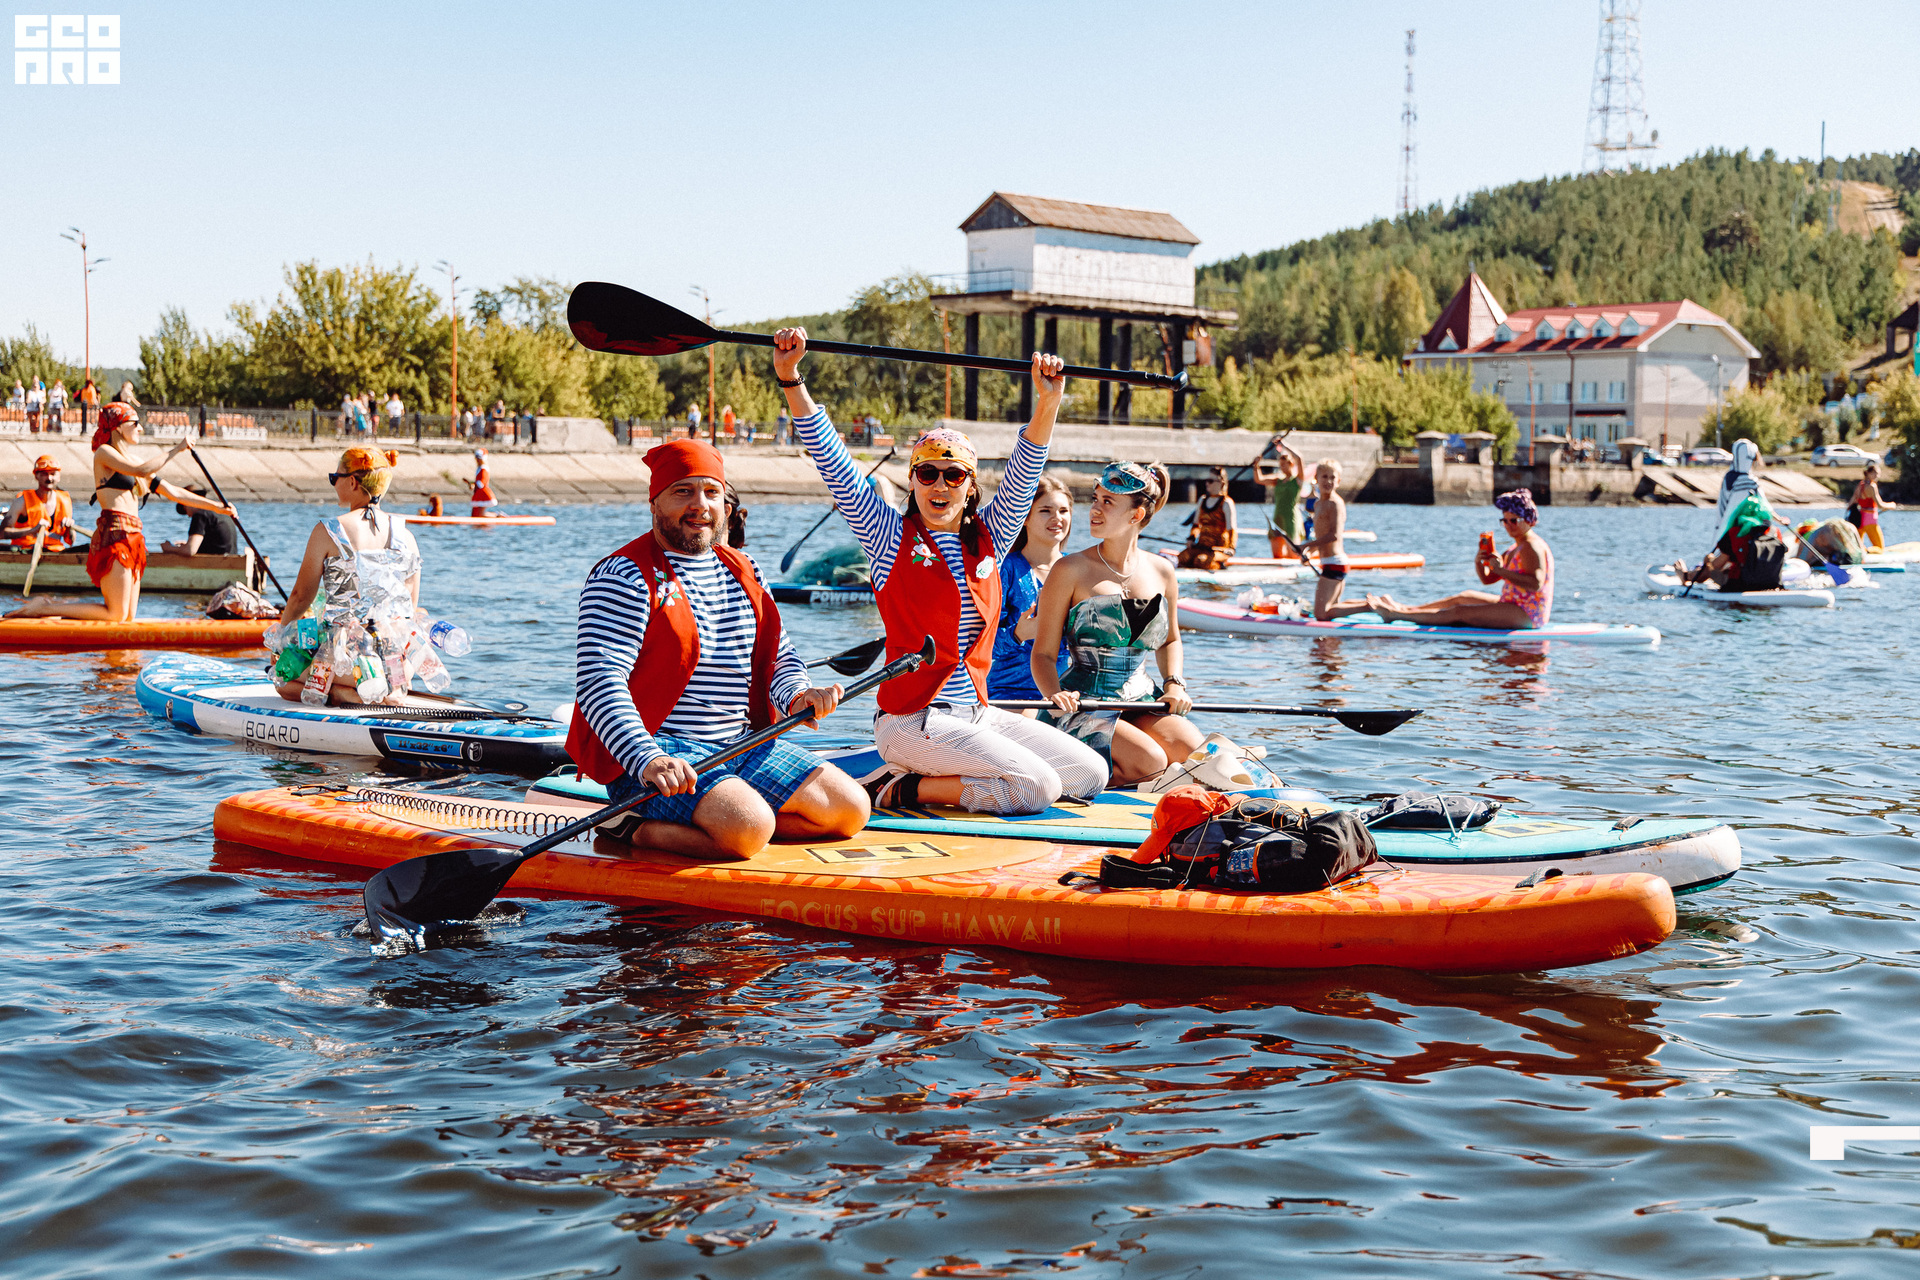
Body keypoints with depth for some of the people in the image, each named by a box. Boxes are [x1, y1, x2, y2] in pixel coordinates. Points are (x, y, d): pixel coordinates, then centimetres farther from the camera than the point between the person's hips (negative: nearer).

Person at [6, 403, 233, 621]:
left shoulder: (132, 460, 22)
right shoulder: (104, 453, -3)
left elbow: (172, 492, 21)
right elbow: (142, 471, -19)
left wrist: (216, 506, 18)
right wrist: (176, 450, -11)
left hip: (132, 538, 9)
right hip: (114, 535, -9)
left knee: (128, 617, 7)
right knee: (116, 615, -10)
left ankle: (61, 607, 13)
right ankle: (44, 608, -3)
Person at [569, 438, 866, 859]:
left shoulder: (744, 573, 16)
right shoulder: (626, 577, -8)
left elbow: (780, 657, 22)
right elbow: (597, 682, -19)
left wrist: (797, 697, -3)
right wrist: (648, 760, -34)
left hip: (744, 745, 9)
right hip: (657, 751, -9)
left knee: (851, 808, -3)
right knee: (748, 827, -33)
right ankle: (638, 831, -5)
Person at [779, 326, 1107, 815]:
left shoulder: (987, 537, 12)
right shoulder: (890, 536, -1)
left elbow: (1024, 473, 2)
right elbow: (832, 462, -7)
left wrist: (1048, 402, -16)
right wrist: (790, 378, -16)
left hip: (979, 713, 7)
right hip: (912, 718, -7)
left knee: (1090, 774, 0)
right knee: (1038, 786, -20)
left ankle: (932, 775, 5)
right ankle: (898, 790, -6)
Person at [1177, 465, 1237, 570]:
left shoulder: (1226, 503, -5)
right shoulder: (1202, 500, 15)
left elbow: (1232, 530, -11)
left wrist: (1231, 549, -24)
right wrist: (1191, 538, 4)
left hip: (1220, 547, -5)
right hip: (1202, 545, 5)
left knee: (1201, 561, -33)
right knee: (1183, 557, -25)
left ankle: (1220, 563, -7)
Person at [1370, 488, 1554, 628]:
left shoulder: (1532, 547, -16)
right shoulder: (1515, 549, 17)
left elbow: (1536, 584, -32)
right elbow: (1487, 579, 16)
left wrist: (1501, 570, -27)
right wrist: (1478, 563, -7)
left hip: (1528, 615, -11)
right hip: (1516, 607, 11)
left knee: (1459, 612, -13)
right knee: (1464, 597, 20)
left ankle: (1396, 615, -12)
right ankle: (1406, 609, 27)